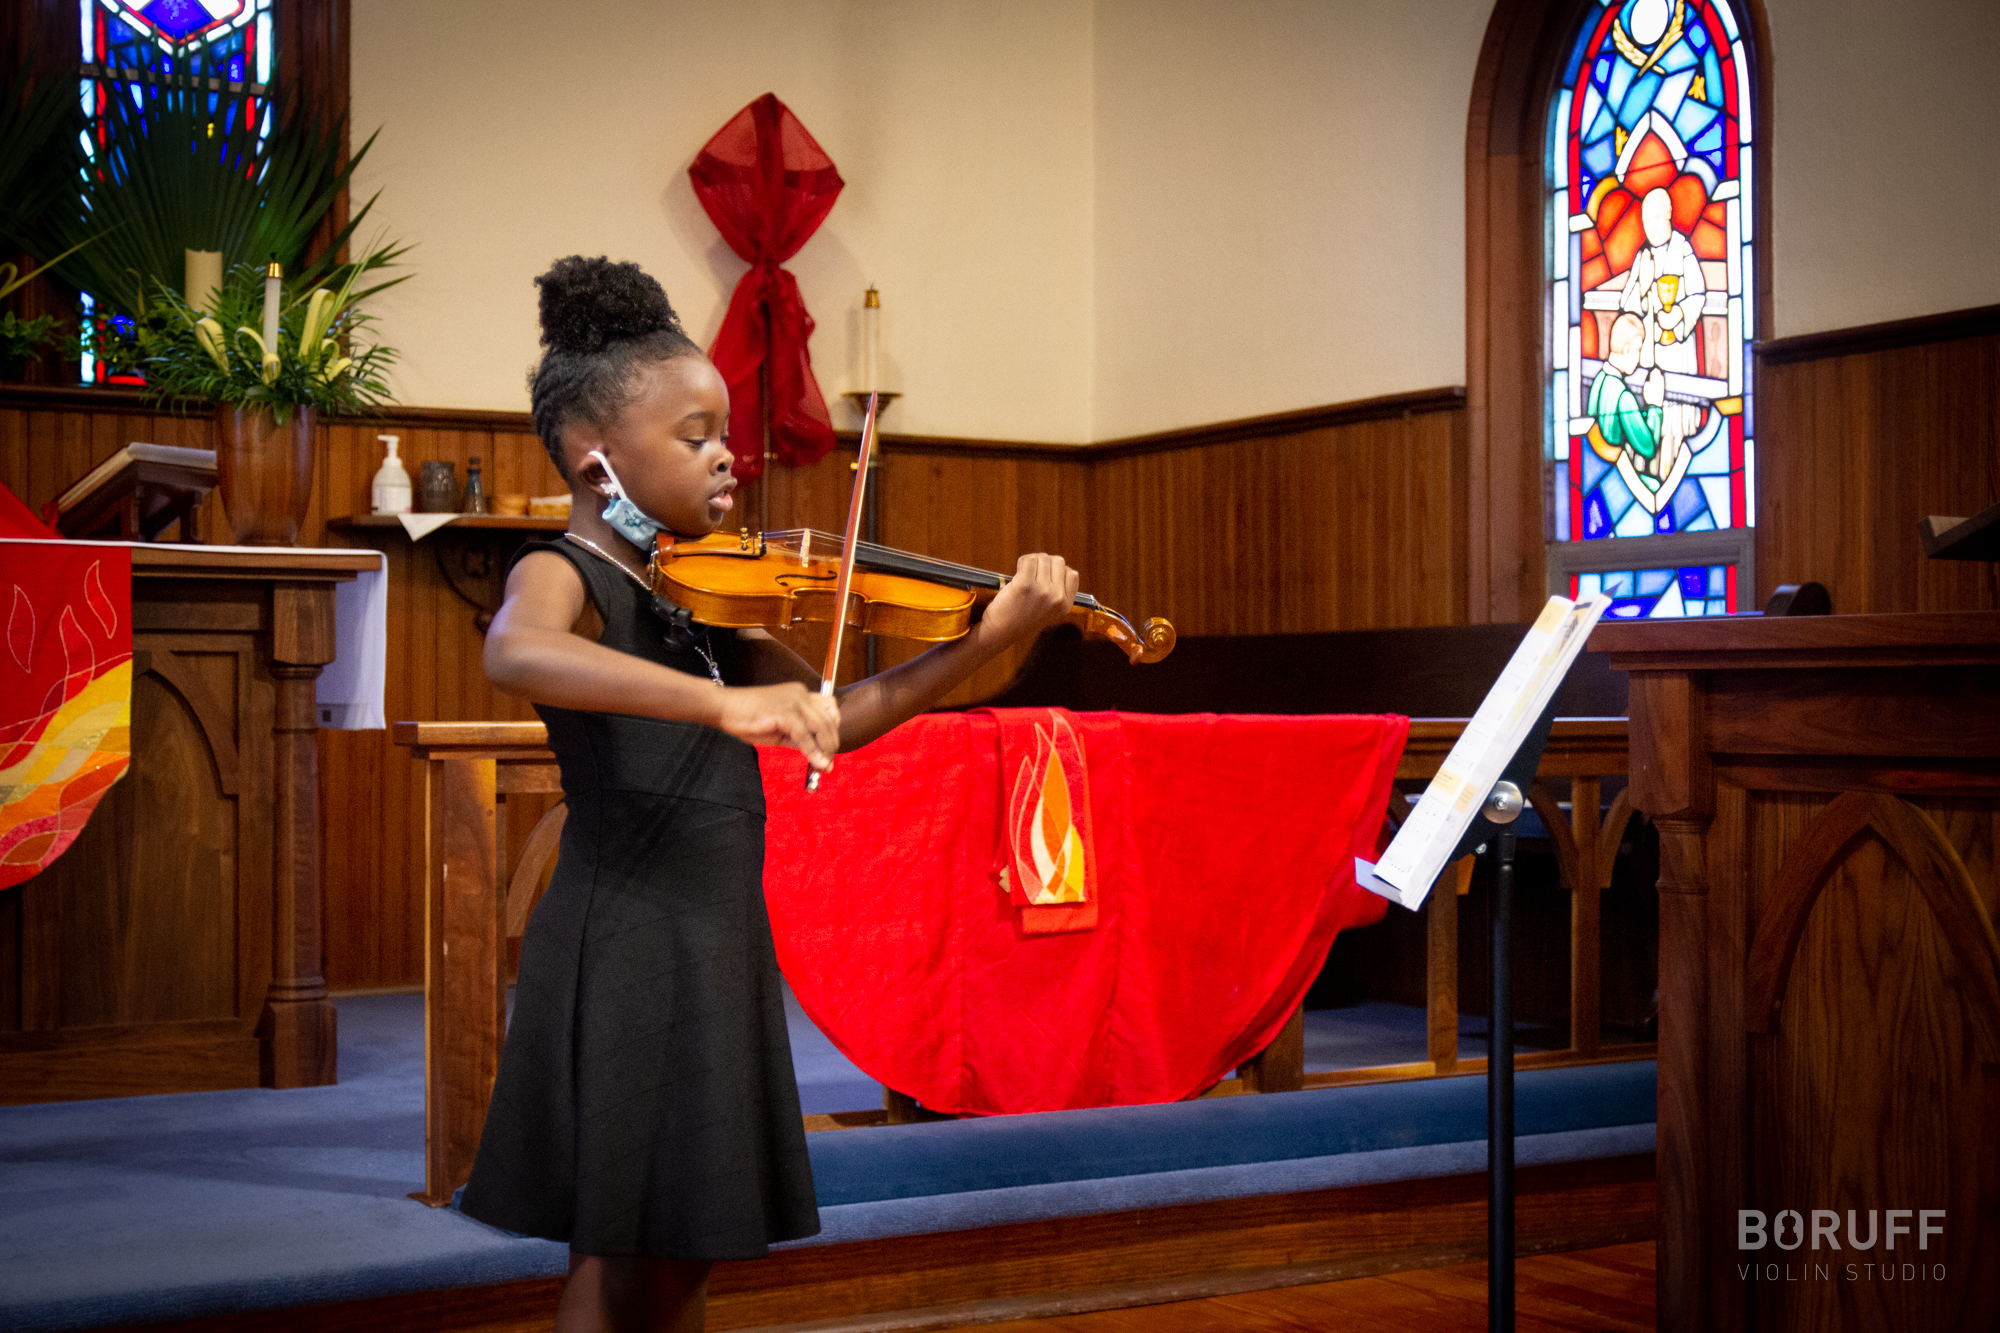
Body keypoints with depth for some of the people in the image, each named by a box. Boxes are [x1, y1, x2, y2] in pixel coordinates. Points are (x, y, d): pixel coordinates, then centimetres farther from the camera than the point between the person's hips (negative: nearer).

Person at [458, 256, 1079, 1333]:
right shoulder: (562, 574, -11)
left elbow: (833, 719, 10)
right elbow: (515, 653, -36)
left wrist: (987, 640, 0)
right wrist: (720, 700, -45)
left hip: (721, 939, 8)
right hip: (627, 947, -7)